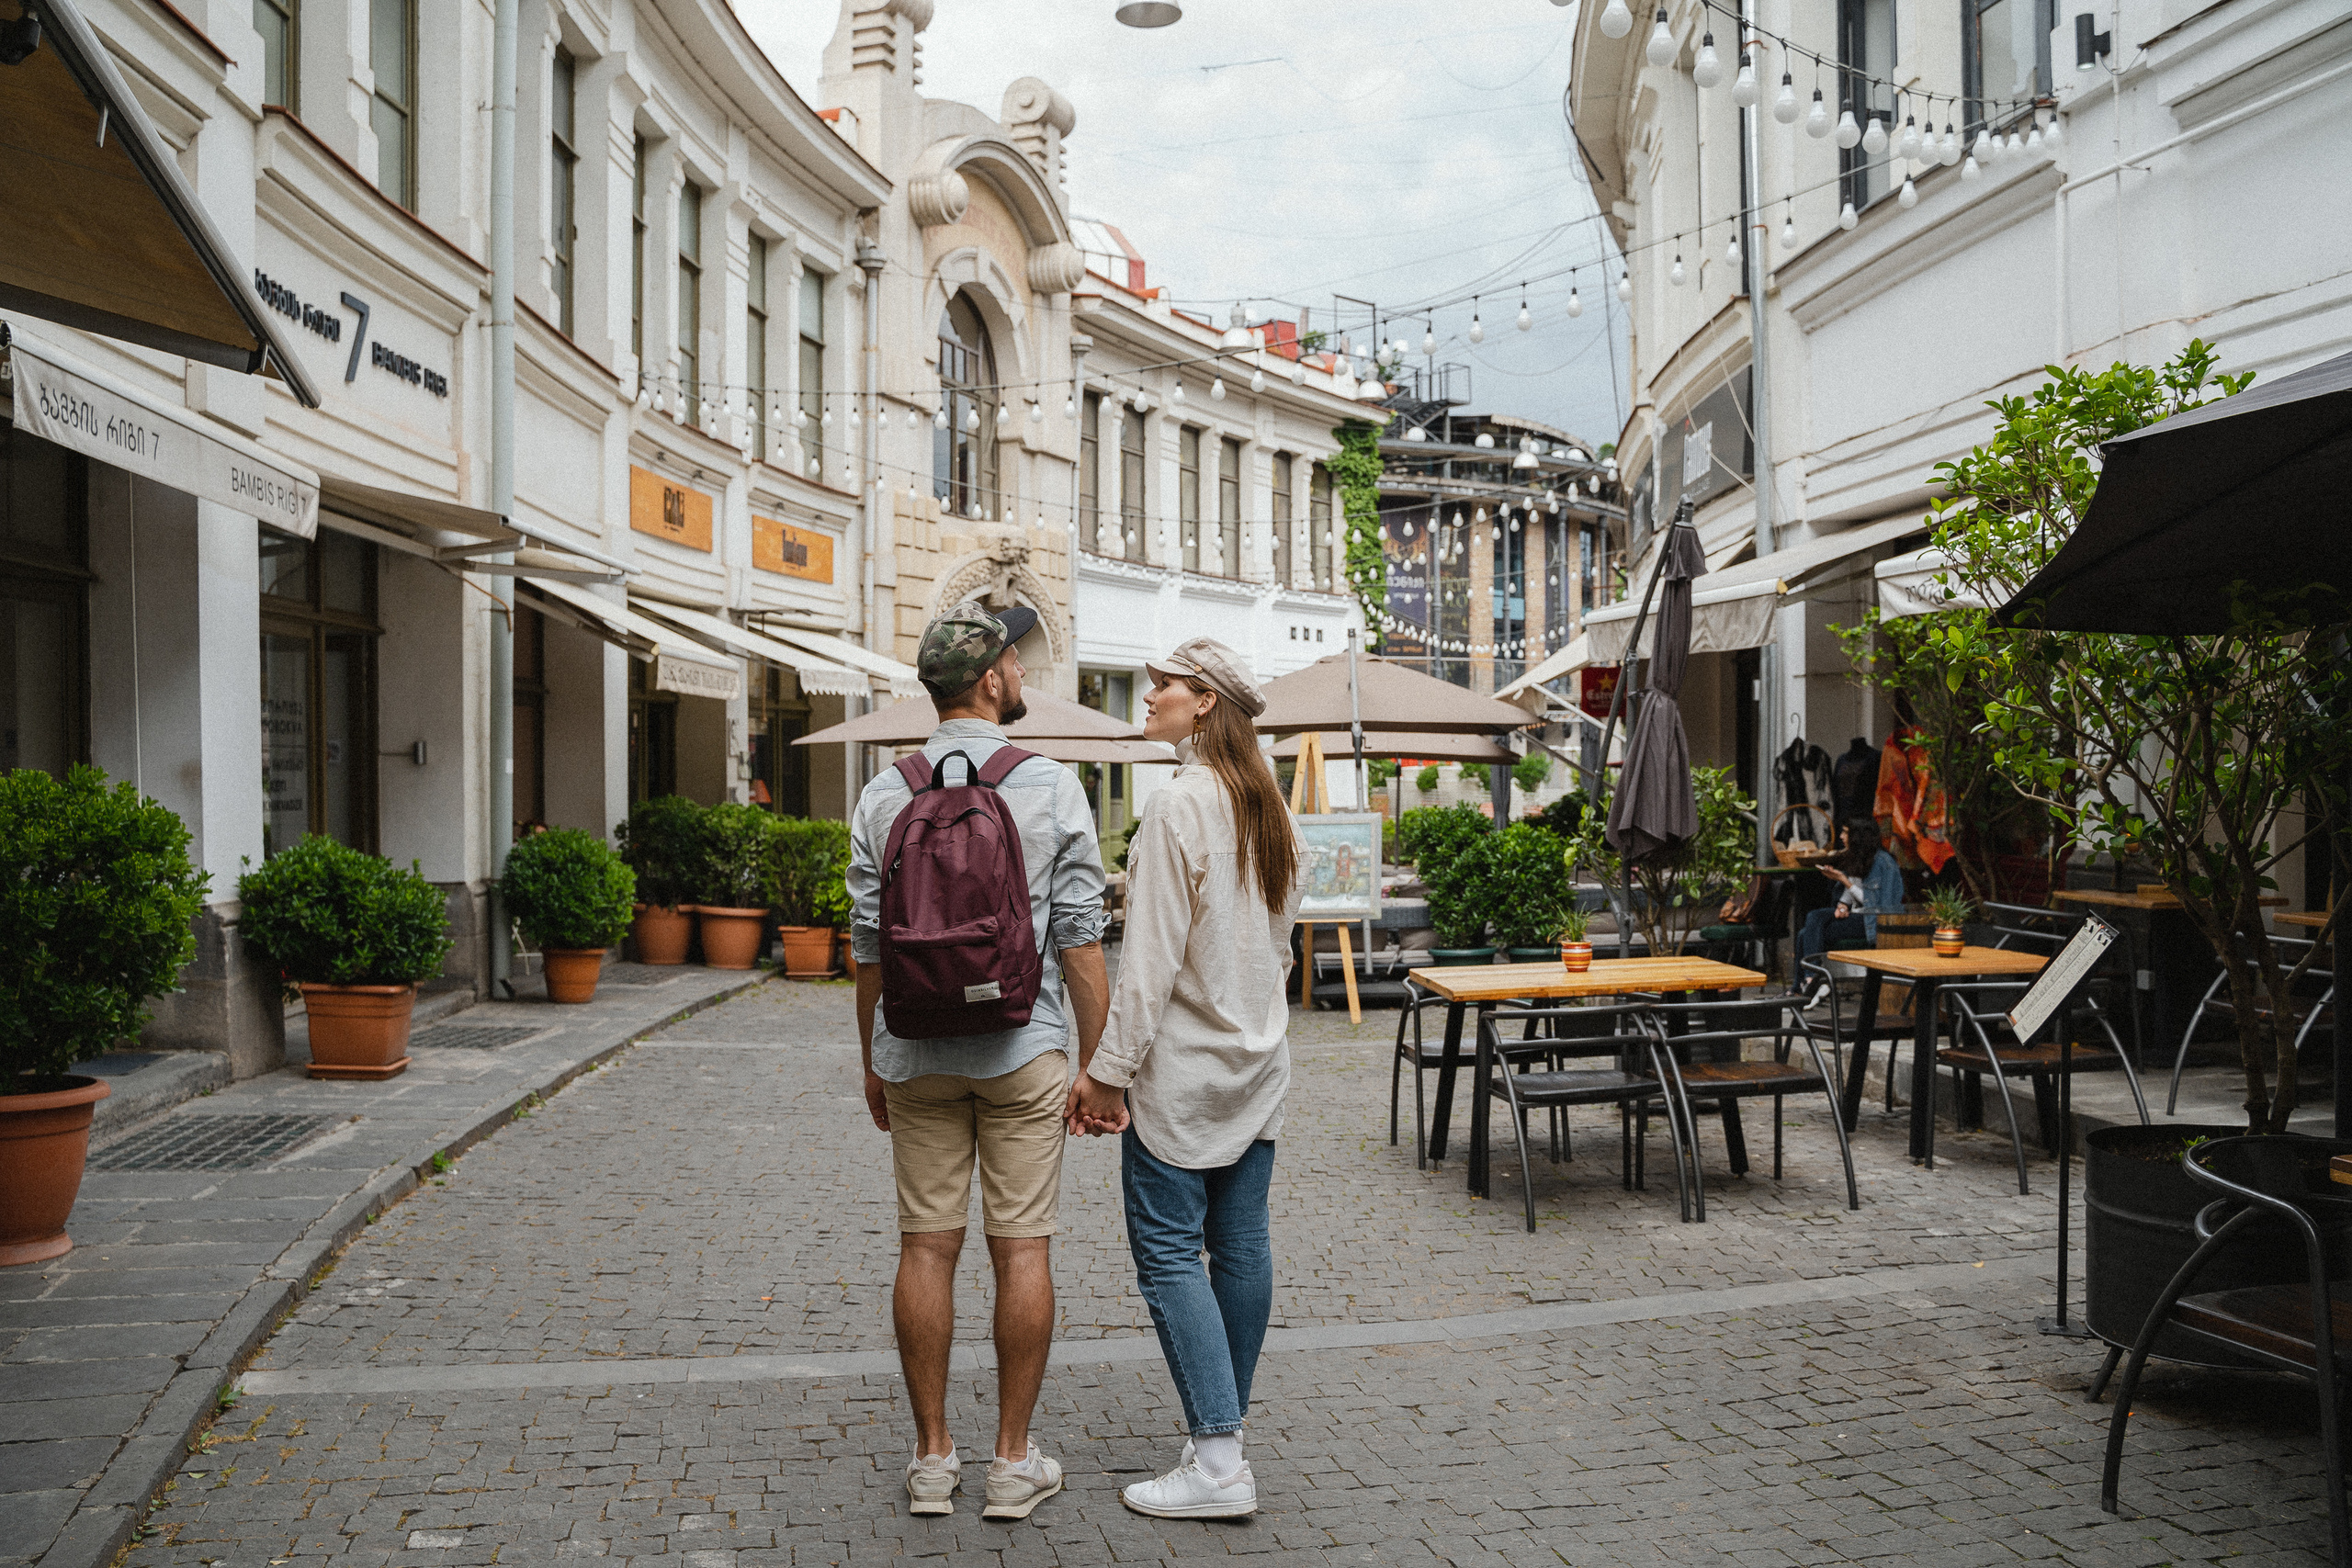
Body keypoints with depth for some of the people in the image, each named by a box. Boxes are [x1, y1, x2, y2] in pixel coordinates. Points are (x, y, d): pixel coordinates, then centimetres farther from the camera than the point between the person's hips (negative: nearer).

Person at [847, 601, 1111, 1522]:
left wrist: (872, 1062, 15)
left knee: (927, 1248, 8)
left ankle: (932, 1458, 16)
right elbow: (1079, 939, -8)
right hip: (1023, 1048, -2)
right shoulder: (1052, 788, -7)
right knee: (1022, 1249, 5)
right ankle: (1013, 1462, 12)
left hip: (916, 1054, 3)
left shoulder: (884, 795, 1)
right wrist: (1097, 1061, 0)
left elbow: (868, 947, 4)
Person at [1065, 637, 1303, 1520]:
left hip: (1184, 1067, -8)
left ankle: (1218, 1463, -2)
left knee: (1168, 1252, -3)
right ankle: (1225, 1431, 22)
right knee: (1240, 1245, 12)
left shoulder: (1180, 803, -16)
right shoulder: (1270, 808, 10)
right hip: (1258, 1061, 9)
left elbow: (1152, 957, -19)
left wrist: (1109, 1069, -15)